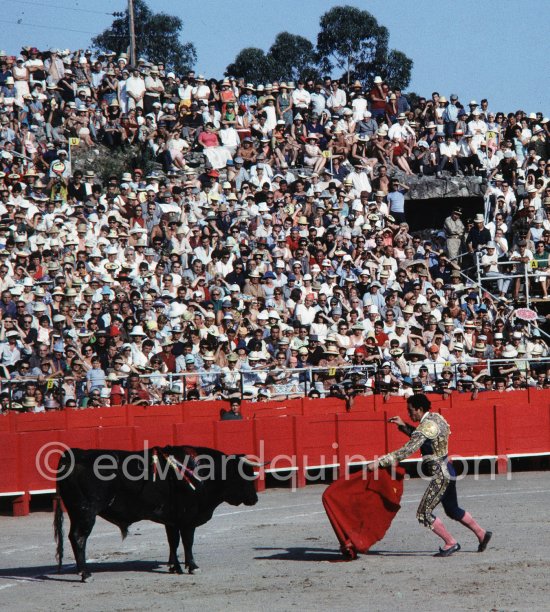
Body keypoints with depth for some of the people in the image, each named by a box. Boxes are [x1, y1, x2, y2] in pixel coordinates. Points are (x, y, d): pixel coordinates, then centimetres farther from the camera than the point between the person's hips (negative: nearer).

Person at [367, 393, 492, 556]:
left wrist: (379, 462, -30)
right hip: (447, 471, 10)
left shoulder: (427, 426, -21)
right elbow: (420, 437, 26)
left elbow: (407, 451, -29)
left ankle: (451, 543, 0)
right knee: (453, 510, 24)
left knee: (424, 513, -7)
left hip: (440, 475, -10)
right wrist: (403, 426, 15)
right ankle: (482, 534, 33)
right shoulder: (436, 417, 7)